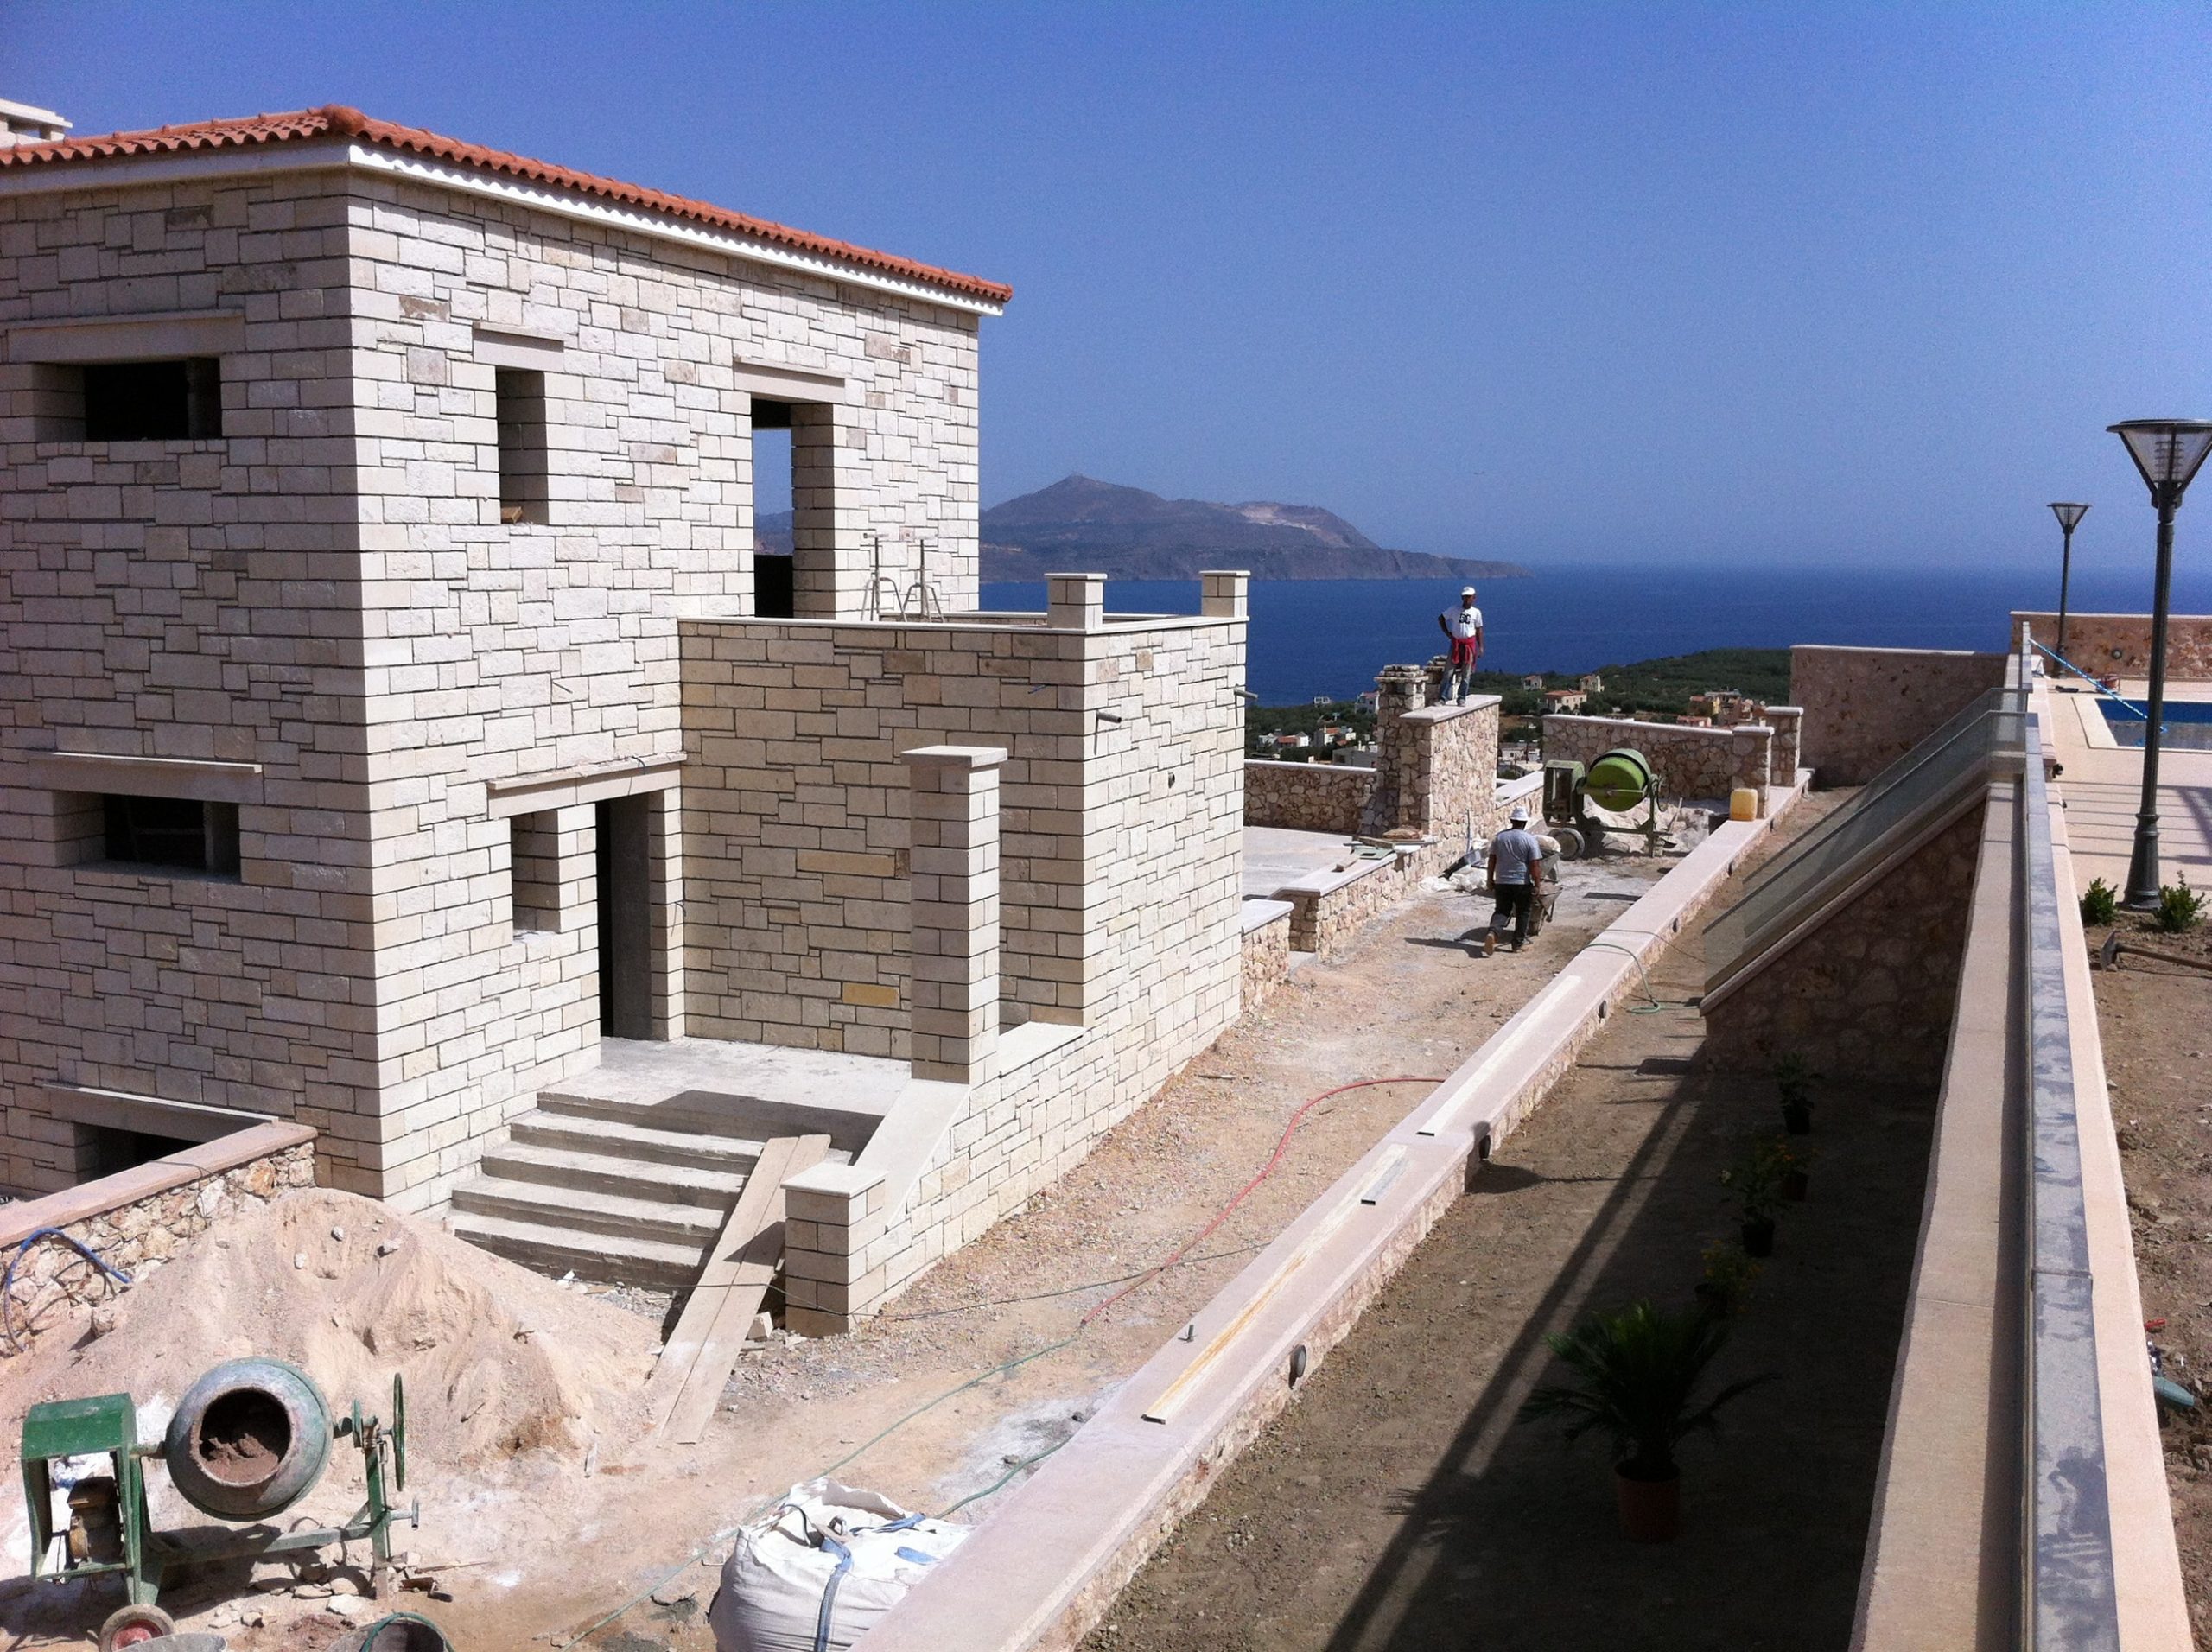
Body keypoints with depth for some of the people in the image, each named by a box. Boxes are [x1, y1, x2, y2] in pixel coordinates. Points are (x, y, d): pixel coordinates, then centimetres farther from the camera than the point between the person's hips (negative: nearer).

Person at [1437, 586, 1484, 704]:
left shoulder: (1476, 612, 3)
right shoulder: (1454, 610, 2)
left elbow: (1479, 630, 7)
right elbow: (1441, 618, 12)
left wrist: (1480, 647, 2)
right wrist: (1447, 633, 3)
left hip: (1470, 643, 0)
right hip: (1456, 643, 0)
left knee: (1466, 673, 3)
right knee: (1449, 671, -4)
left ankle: (1462, 698, 10)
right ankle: (1445, 697, -1)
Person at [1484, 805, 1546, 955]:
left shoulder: (1499, 837, 3)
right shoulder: (1530, 839, -8)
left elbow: (1492, 860, 6)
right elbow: (1535, 865, -11)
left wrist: (1490, 879, 15)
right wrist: (1538, 885, -6)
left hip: (1502, 882, 3)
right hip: (1523, 883, -3)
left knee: (1501, 911, 10)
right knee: (1523, 913, 12)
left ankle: (1492, 932, -16)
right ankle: (1518, 944, 14)